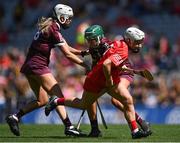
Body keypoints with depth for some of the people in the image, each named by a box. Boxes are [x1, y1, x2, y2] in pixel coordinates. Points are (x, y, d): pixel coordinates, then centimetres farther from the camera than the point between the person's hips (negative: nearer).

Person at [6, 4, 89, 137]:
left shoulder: (50, 27, 16)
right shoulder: (53, 30, -13)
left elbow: (67, 48, 18)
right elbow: (68, 54, -12)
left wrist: (83, 52, 6)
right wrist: (85, 65, -6)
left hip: (29, 66, 10)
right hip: (38, 65, -10)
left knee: (42, 100, 13)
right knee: (58, 96, -10)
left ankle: (15, 117, 10)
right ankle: (68, 127, -14)